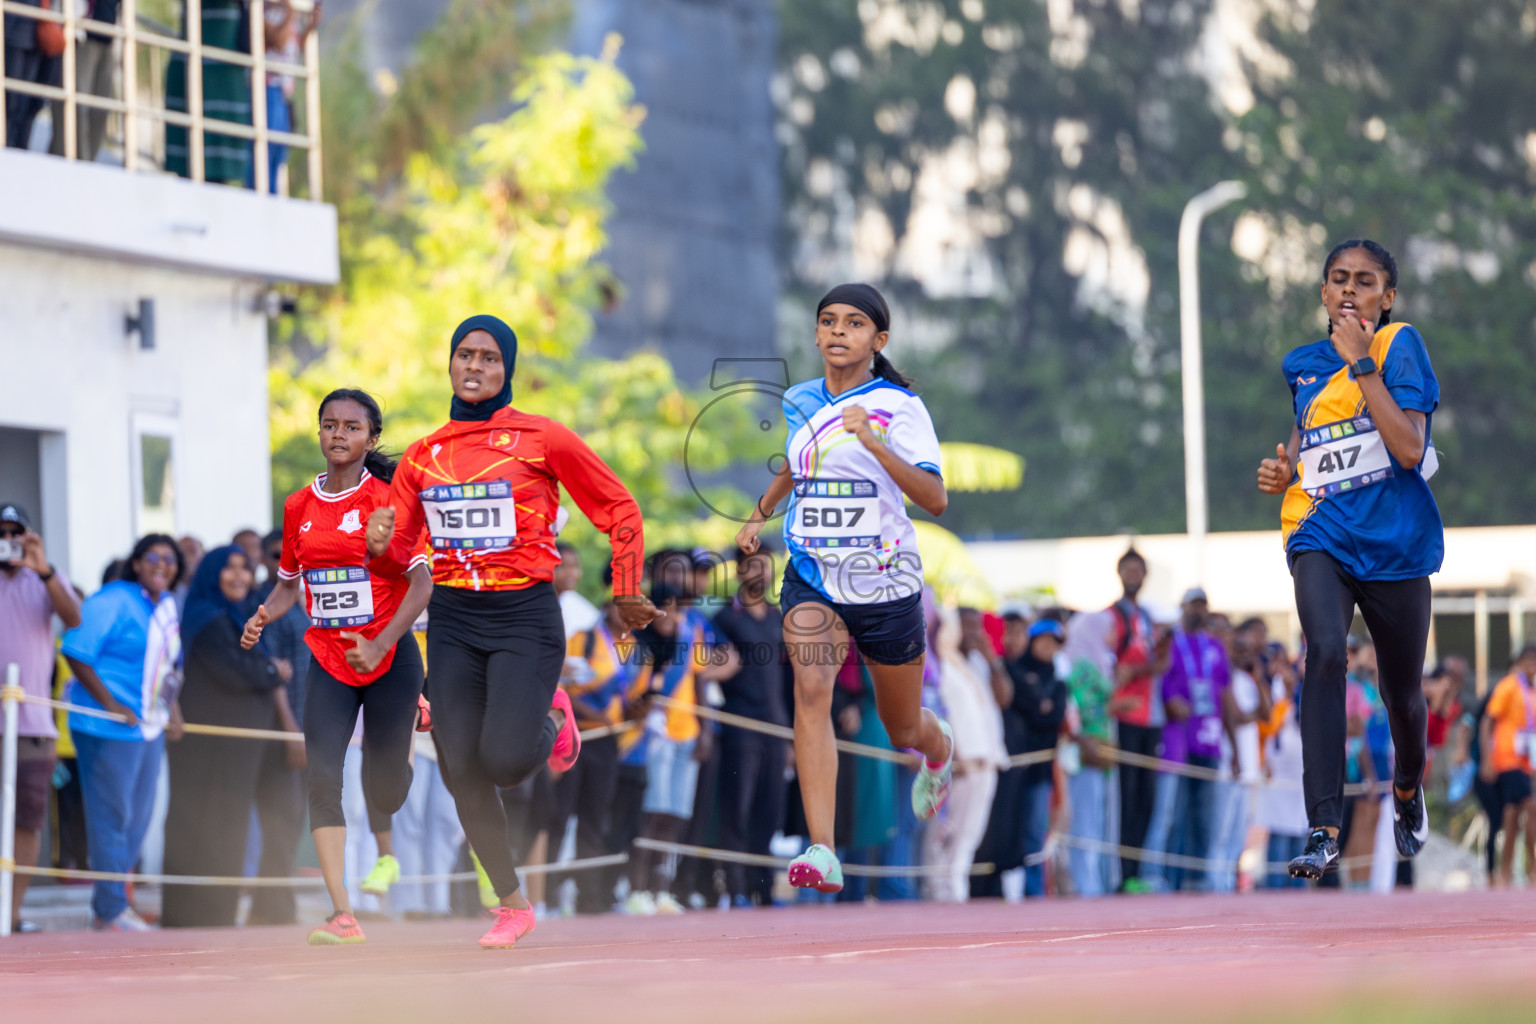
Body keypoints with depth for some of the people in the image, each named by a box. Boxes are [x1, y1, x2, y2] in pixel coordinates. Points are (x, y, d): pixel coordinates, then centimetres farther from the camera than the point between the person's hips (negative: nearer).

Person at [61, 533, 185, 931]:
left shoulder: (168, 607, 12)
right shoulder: (113, 601, -13)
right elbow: (76, 651, -18)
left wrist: (171, 706, 10)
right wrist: (111, 705, -20)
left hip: (151, 727, 9)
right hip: (110, 729, -9)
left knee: (138, 819, 14)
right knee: (112, 818, -4)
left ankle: (109, 906, 25)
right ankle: (112, 911, 3)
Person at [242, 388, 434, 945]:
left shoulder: (387, 500, -9)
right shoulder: (298, 507, 6)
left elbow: (421, 583, -12)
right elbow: (290, 581, 18)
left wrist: (381, 644, -23)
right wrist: (263, 617, -3)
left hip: (391, 657, -3)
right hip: (329, 661, 3)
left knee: (383, 777, 6)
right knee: (321, 777, -14)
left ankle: (385, 850, 45)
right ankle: (342, 914, -18)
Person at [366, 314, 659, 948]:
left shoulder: (542, 439, -4)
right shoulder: (423, 456, 8)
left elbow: (619, 508, 3)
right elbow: (400, 547, 12)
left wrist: (627, 593, 4)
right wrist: (380, 544, -11)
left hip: (525, 616, -4)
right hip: (452, 621, 4)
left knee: (506, 761, -20)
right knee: (462, 774, -2)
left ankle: (550, 720, 17)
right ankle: (511, 905, 14)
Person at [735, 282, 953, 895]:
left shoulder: (899, 407, -11)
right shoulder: (800, 401, 4)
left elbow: (935, 500, -24)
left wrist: (874, 443, -33)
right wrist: (760, 515, 28)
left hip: (886, 585, -2)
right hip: (812, 578, 2)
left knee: (902, 729, 15)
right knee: (811, 690, -24)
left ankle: (938, 752, 55)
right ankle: (822, 852, -32)